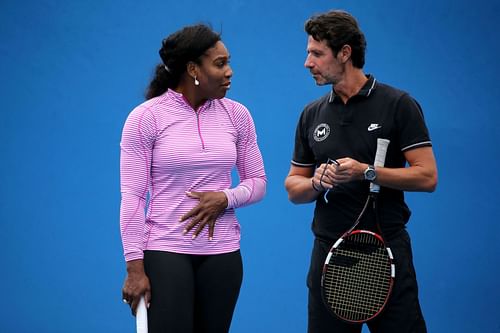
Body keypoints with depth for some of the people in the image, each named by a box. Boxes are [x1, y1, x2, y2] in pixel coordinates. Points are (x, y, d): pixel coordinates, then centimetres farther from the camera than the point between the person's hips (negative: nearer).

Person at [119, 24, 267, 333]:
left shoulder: (237, 114, 4)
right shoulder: (145, 117, -7)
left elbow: (258, 181, 11)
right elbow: (132, 197, -7)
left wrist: (225, 199, -11)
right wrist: (134, 267, -11)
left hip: (222, 252, 4)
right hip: (165, 251, -4)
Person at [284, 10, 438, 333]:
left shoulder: (398, 105, -4)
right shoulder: (312, 114, 10)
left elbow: (427, 176, -8)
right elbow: (294, 186, 14)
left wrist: (366, 172, -18)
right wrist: (317, 183, -8)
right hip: (329, 251, 4)